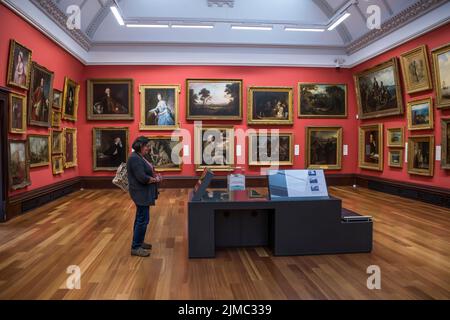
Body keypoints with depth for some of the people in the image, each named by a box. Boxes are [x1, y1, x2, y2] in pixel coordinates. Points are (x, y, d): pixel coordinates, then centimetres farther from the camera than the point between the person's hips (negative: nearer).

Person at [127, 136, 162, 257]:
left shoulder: (139, 157, 12)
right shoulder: (135, 158, -20)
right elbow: (142, 178, -25)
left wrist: (155, 175, 1)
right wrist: (156, 179, -12)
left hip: (142, 193, 11)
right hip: (141, 193, -11)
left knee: (140, 218, 16)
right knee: (143, 219, -7)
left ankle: (138, 242, 26)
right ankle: (135, 247, 0)